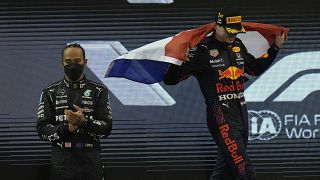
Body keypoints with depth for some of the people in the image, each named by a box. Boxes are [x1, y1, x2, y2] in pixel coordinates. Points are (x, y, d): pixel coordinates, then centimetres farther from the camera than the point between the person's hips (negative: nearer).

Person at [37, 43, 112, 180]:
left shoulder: (99, 91, 6)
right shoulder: (50, 93, 7)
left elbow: (106, 128, -2)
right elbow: (42, 129, 0)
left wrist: (84, 121, -19)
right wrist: (67, 128, -16)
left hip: (90, 162, 0)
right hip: (61, 162, 0)